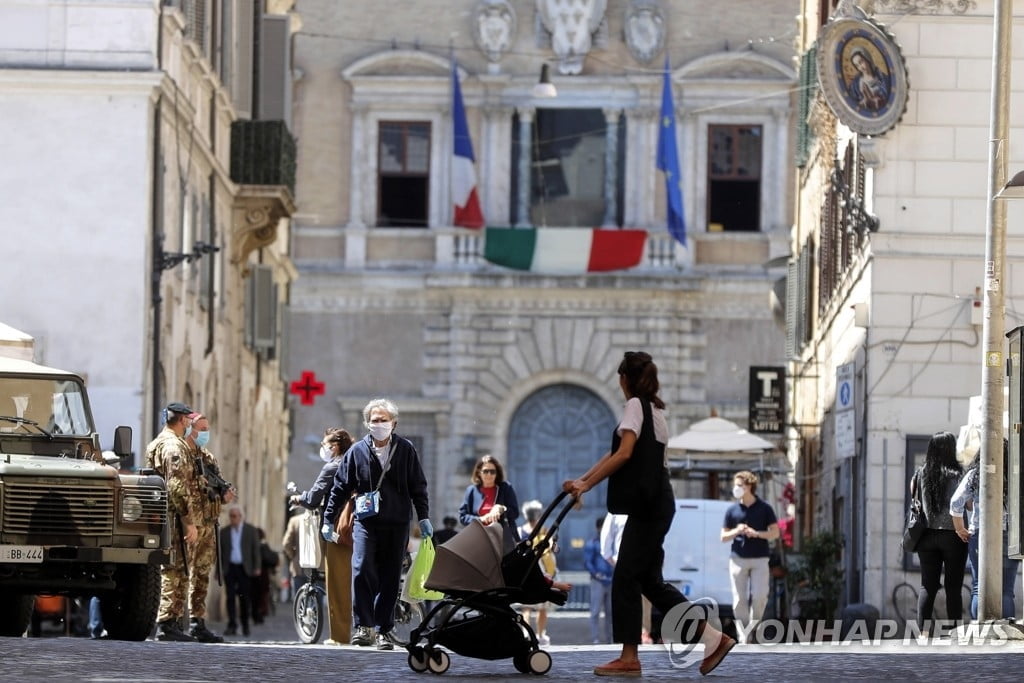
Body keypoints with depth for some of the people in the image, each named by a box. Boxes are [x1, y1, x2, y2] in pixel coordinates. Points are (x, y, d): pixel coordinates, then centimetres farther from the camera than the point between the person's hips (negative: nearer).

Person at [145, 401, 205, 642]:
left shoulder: (156, 445, 19)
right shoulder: (175, 446, -13)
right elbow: (178, 487, -20)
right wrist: (189, 521, -20)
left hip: (161, 516, 10)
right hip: (175, 517, -10)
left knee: (173, 571, 14)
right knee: (175, 571, -10)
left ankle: (171, 622, 15)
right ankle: (167, 624, -13)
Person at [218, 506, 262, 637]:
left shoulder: (250, 530, 5)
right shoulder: (224, 532, 9)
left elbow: (256, 549, 4)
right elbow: (220, 552, 10)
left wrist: (257, 567, -3)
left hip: (245, 569, -1)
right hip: (229, 568, 1)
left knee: (245, 599, 3)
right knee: (230, 597, -7)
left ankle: (245, 625, 15)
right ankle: (232, 626, -9)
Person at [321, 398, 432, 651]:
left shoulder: (406, 450, 4)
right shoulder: (357, 451, 3)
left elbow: (418, 487, 10)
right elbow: (340, 487, 7)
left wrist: (423, 518, 5)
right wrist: (329, 520, 6)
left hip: (397, 524, 1)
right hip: (366, 522, -1)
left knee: (390, 578, 2)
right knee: (362, 570, -16)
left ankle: (383, 630, 9)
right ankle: (364, 626, -8)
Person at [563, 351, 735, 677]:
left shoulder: (635, 405, -7)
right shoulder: (653, 408, 22)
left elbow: (623, 454, -18)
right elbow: (614, 454, 20)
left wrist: (587, 485, -17)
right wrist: (582, 480, 15)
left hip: (647, 506, -9)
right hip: (653, 505, 9)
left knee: (626, 578, -7)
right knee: (649, 579, 9)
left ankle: (629, 658, -8)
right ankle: (712, 639, 7)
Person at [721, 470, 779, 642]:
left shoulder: (764, 508, 3)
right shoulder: (732, 510, 8)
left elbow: (775, 533, 3)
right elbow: (723, 537, 11)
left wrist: (756, 533, -13)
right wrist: (736, 531, -10)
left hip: (759, 558, -1)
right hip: (738, 558, 1)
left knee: (760, 595, -12)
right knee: (739, 599, -3)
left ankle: (753, 625, 12)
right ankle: (743, 636, 2)